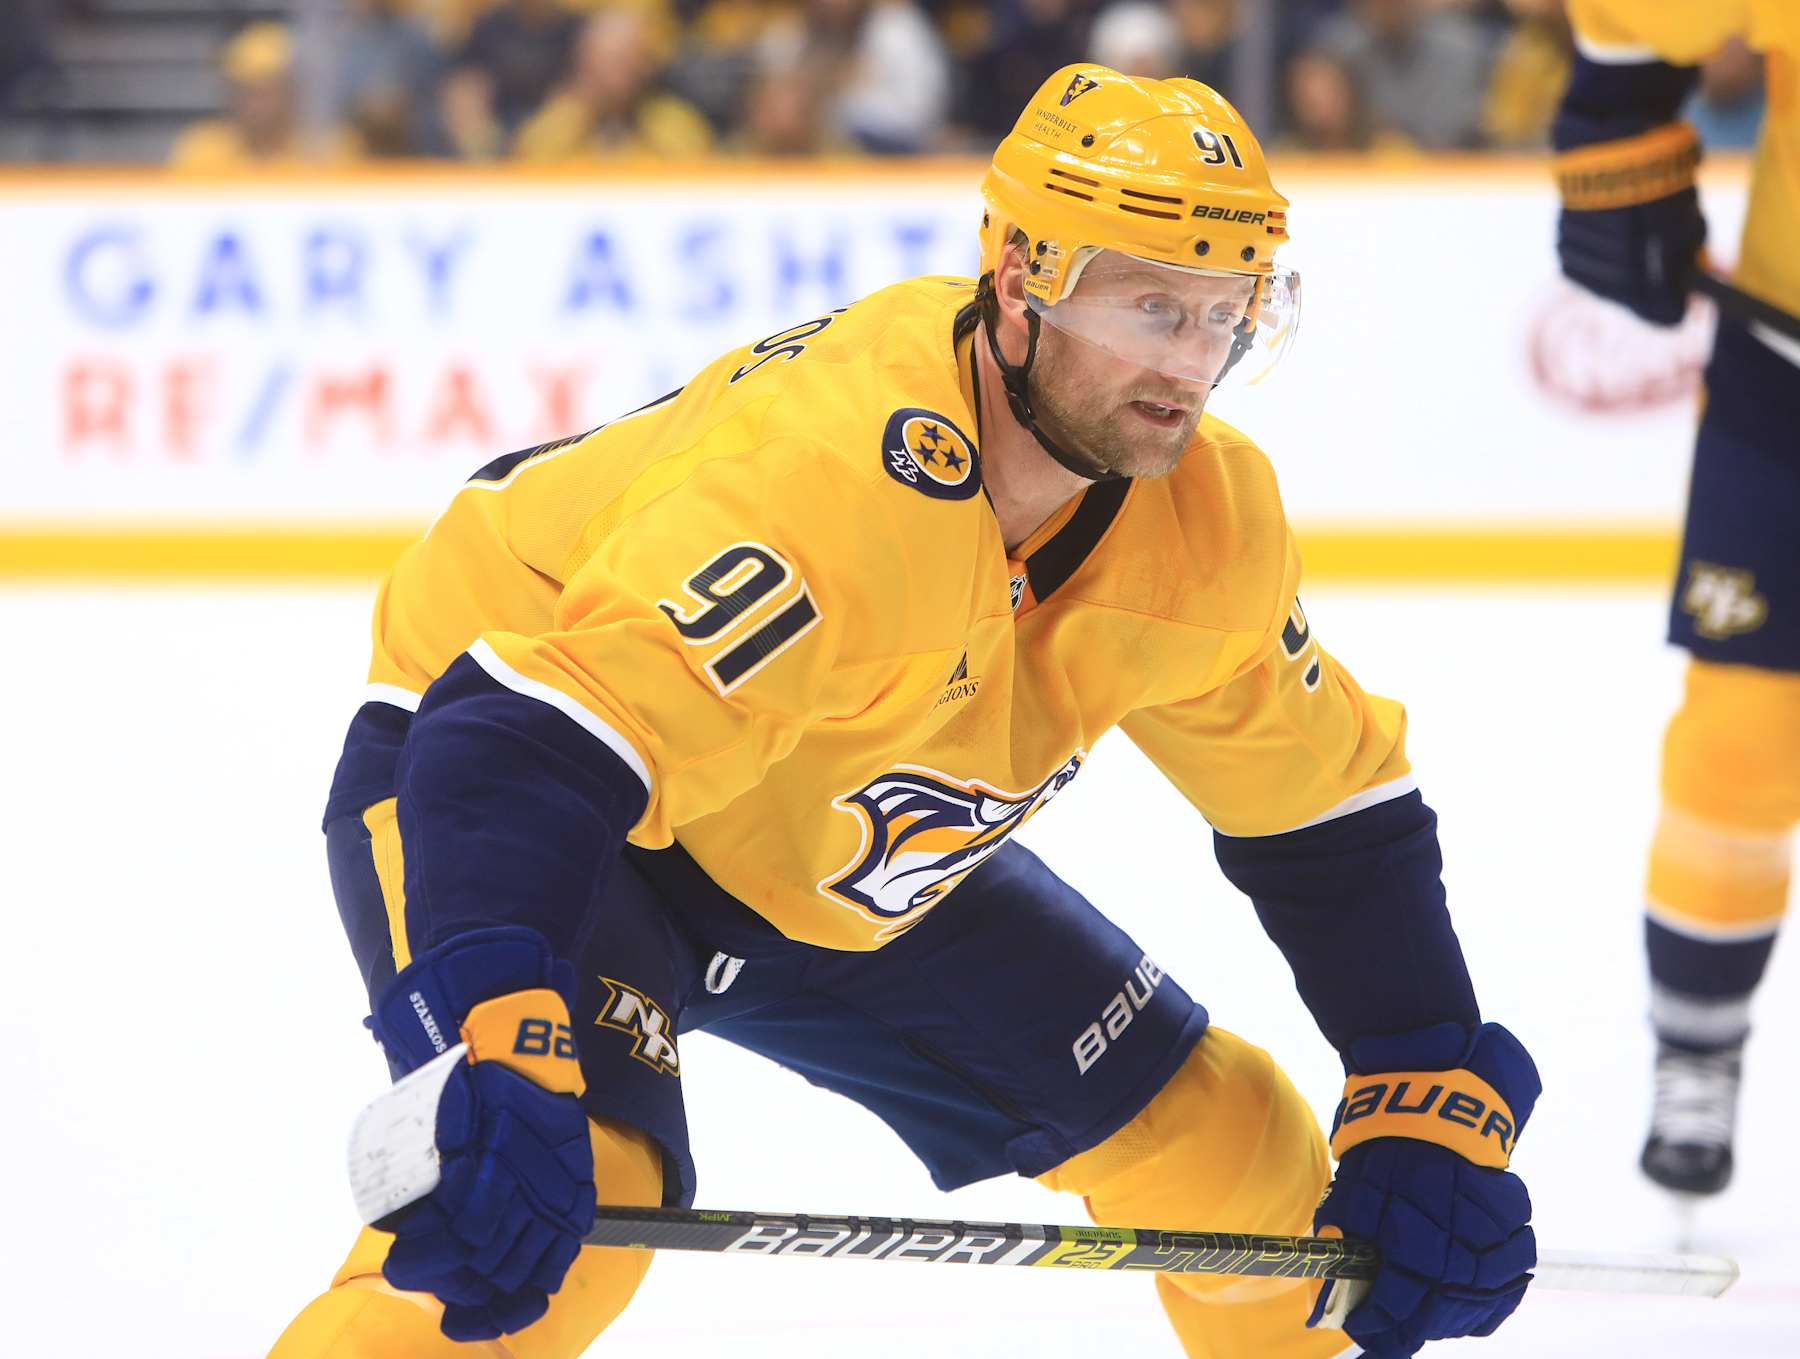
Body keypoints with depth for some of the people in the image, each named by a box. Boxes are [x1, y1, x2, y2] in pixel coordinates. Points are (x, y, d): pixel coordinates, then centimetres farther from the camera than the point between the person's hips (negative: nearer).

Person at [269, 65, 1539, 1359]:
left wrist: (1430, 1112, -7)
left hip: (840, 875, 8)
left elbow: (1337, 820, 1)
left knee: (1226, 1146, 5)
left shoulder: (1204, 522, -14)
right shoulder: (828, 479, -38)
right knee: (580, 1172, -35)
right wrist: (503, 1072, -58)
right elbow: (526, 744, -45)